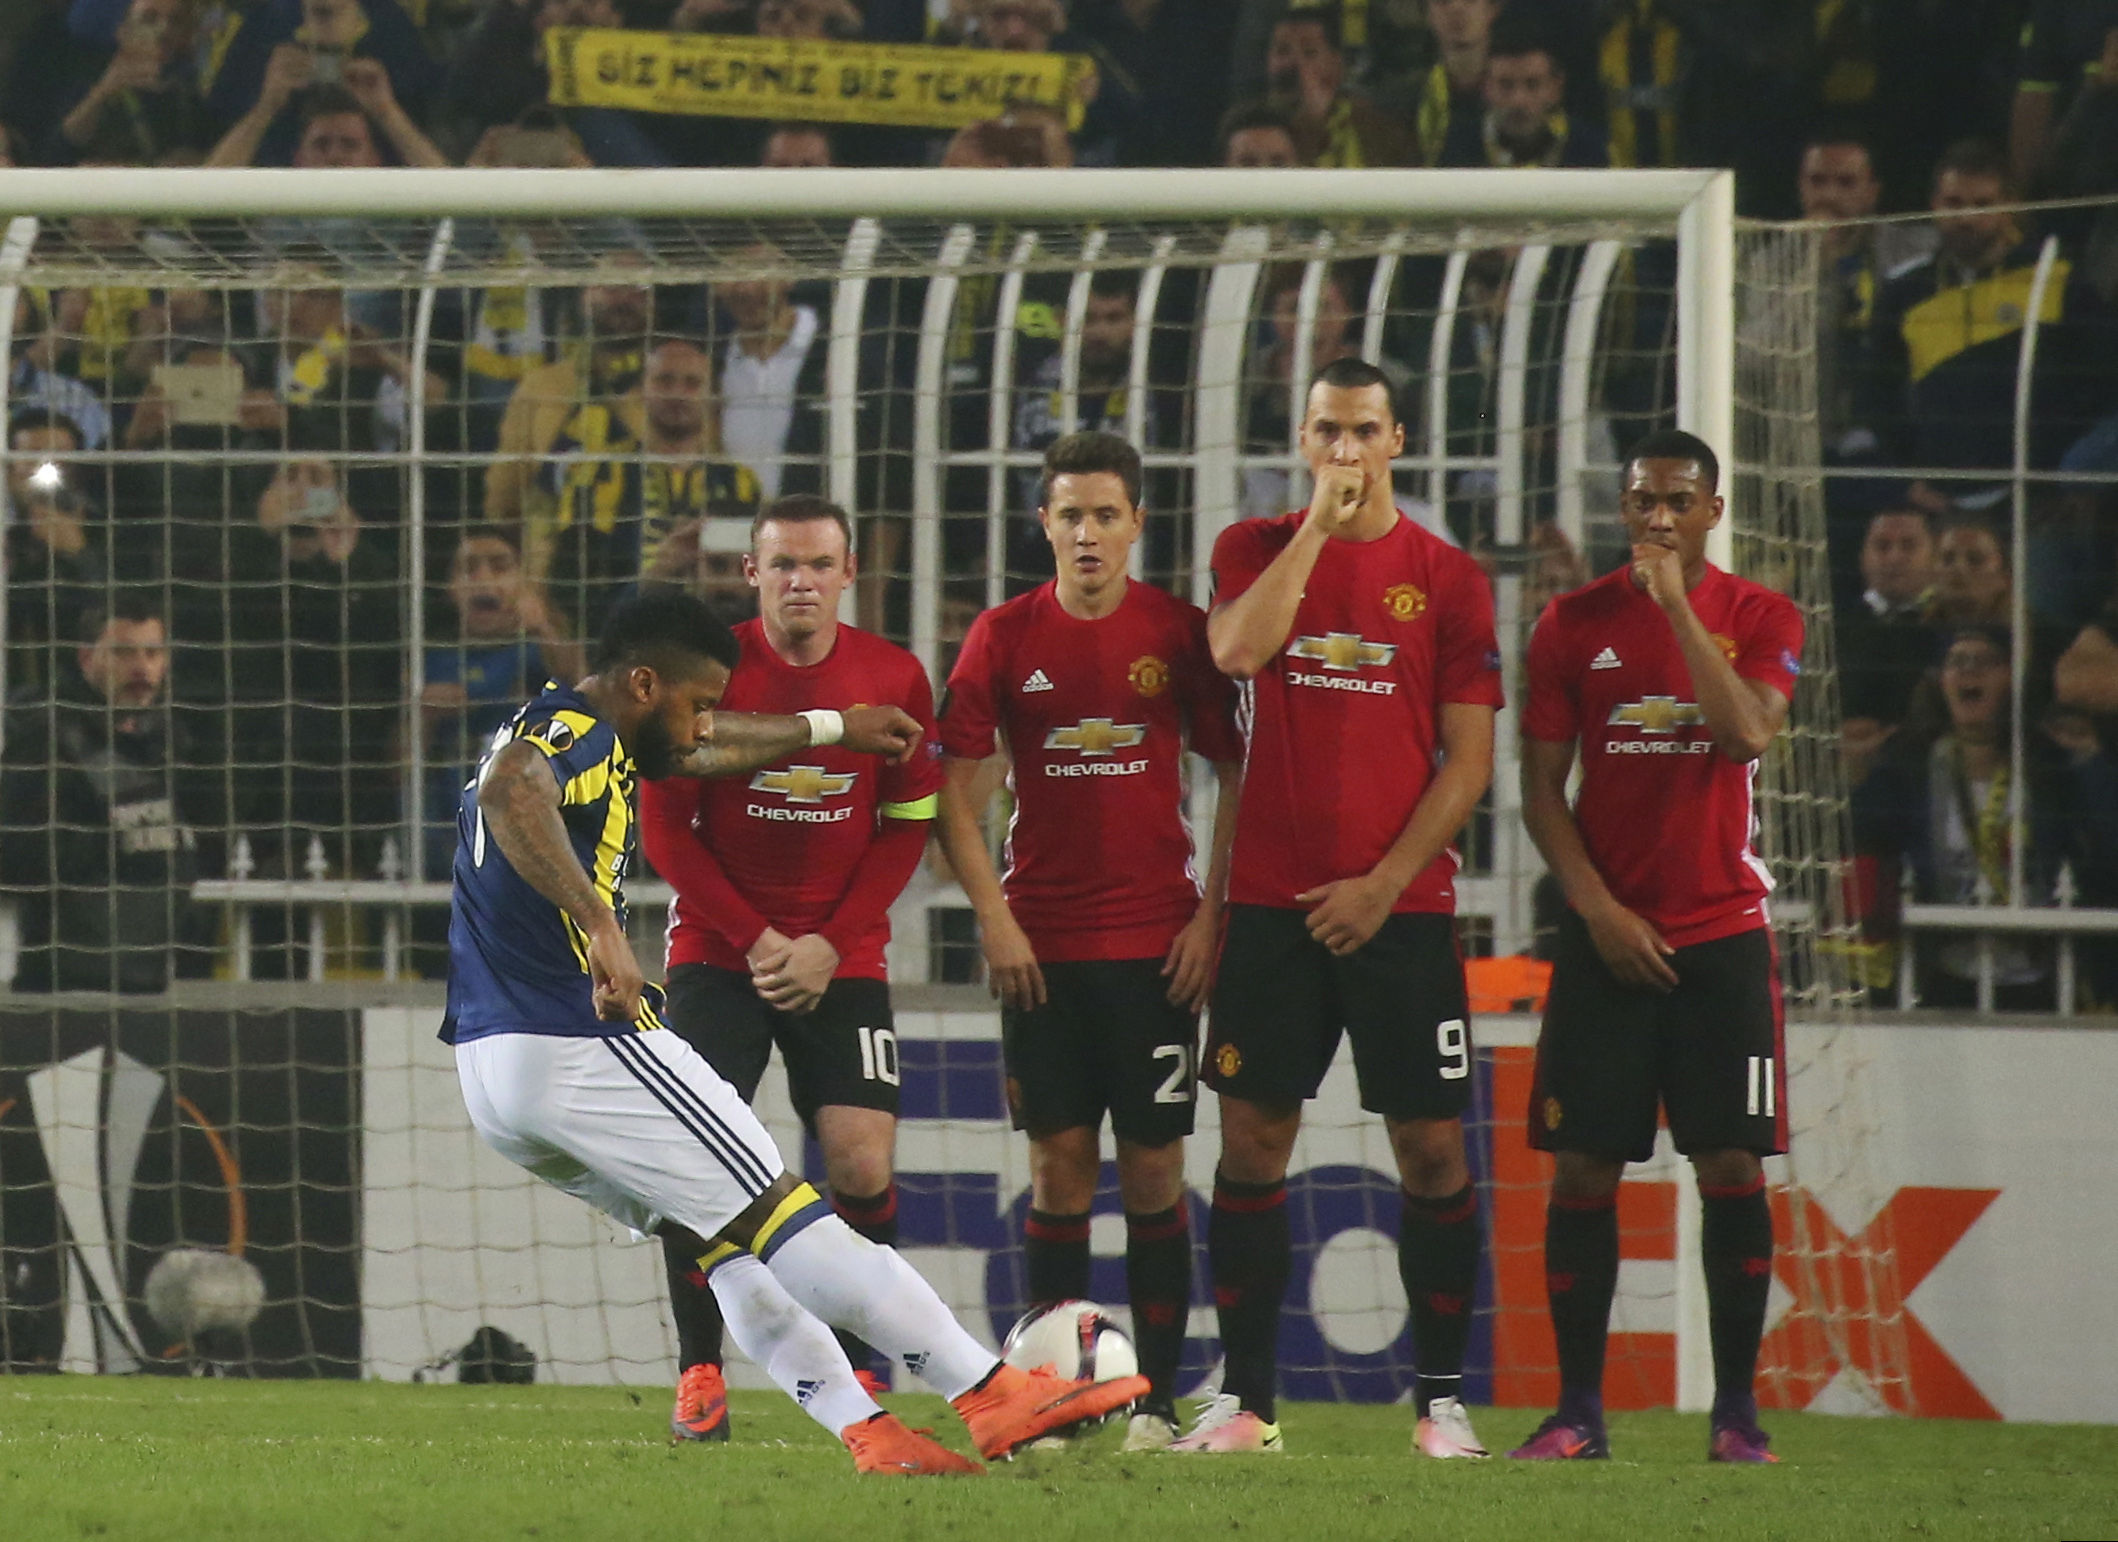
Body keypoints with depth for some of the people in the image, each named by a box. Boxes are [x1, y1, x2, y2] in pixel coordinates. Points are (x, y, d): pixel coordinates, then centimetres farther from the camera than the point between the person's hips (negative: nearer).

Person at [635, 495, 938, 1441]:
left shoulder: (894, 680, -2)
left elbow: (907, 825, 3)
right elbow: (663, 826, -3)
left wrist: (829, 944, -7)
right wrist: (753, 939, -10)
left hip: (842, 959, 1)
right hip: (717, 947, -1)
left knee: (862, 1162, -11)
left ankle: (858, 1370, 5)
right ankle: (700, 1374, -2)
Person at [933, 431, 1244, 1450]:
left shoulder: (1179, 633, 0)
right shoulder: (1005, 638, 2)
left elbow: (1236, 775, 4)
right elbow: (956, 793, 4)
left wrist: (1211, 914, -4)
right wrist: (995, 919, -5)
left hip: (1155, 944, -1)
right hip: (1042, 943, 1)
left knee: (1154, 1164, -2)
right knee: (1059, 1159, 1)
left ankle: (1157, 1397, 1)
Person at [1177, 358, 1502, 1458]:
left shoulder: (1447, 578, 4)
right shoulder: (1256, 548, 8)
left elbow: (1470, 759, 1)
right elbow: (1238, 650, -13)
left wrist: (1385, 881, -8)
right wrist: (1320, 524, -11)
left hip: (1399, 904, -1)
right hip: (1272, 901, 1)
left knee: (1431, 1145, -3)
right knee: (1252, 1137, 0)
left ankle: (1441, 1397, 5)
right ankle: (1243, 1398, 5)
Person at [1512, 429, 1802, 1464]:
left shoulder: (1759, 619, 2)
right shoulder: (1574, 624, 4)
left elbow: (1749, 733, -17)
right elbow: (1541, 789, 4)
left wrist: (1676, 604, -17)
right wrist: (1600, 909, -7)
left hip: (1723, 932, -1)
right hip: (1606, 934, 1)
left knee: (1731, 1165, -3)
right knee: (1582, 1166, -2)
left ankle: (1736, 1410, 2)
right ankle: (1577, 1410, 3)